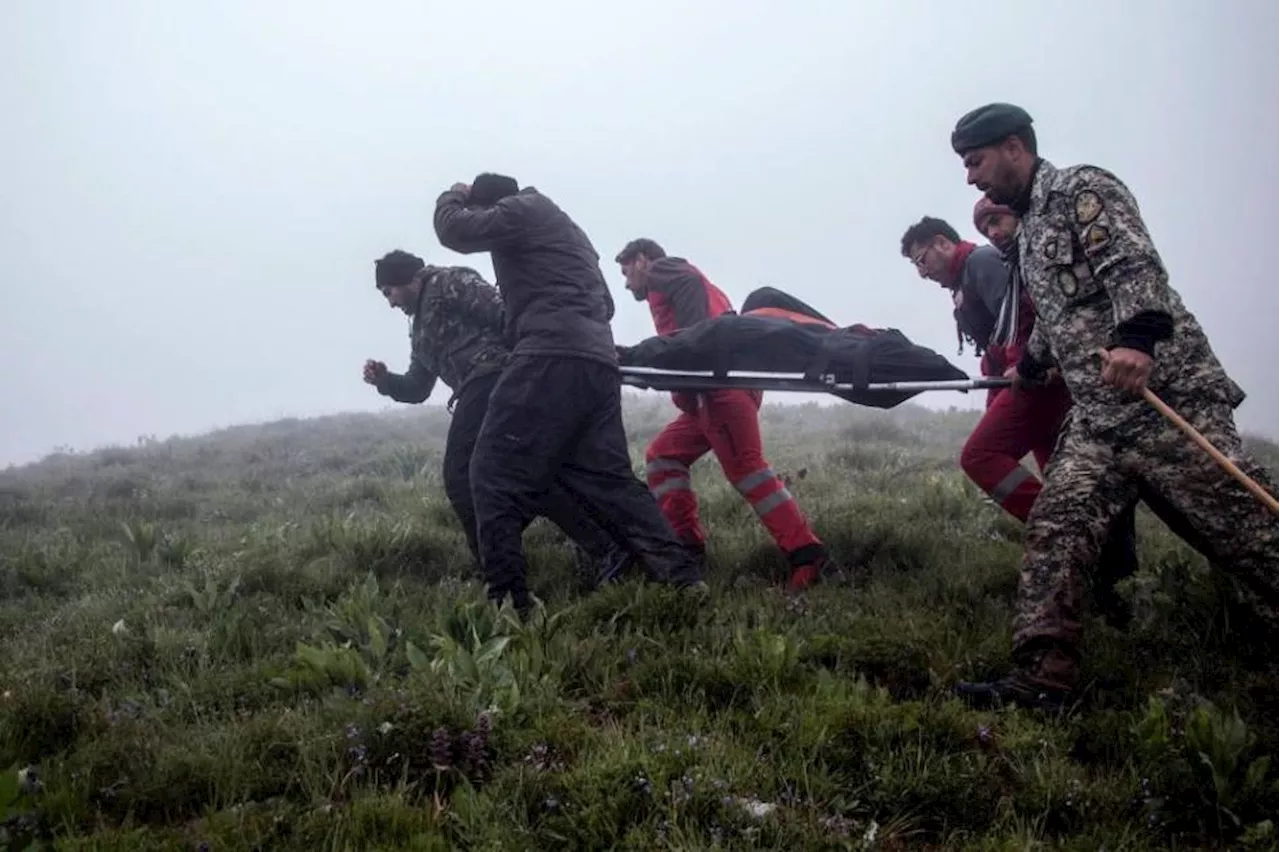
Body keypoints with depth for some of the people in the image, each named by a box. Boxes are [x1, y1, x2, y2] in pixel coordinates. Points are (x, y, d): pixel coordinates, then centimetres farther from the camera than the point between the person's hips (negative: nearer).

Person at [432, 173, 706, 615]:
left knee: (495, 474, -6)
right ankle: (683, 576, -2)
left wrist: (452, 198, 24)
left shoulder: (522, 209, 8)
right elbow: (603, 304, 35)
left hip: (553, 356, -9)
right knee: (608, 479, 8)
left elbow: (455, 230, 2)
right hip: (598, 362, 9)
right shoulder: (562, 226, 34)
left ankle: (507, 599, -14)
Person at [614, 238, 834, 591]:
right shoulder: (676, 279, 35)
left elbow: (690, 284, -14)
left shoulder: (663, 270, 10)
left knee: (745, 467, -15)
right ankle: (686, 545, 6)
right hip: (716, 385, 10)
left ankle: (805, 552, -20)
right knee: (663, 455, 12)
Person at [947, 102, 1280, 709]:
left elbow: (1135, 264, -20)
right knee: (1054, 528, -7)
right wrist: (1029, 368, 52)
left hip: (1167, 396, -8)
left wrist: (1137, 336, -36)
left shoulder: (1082, 189, -4)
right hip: (1095, 420, 8)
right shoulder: (1029, 231, 23)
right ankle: (1042, 680, -10)